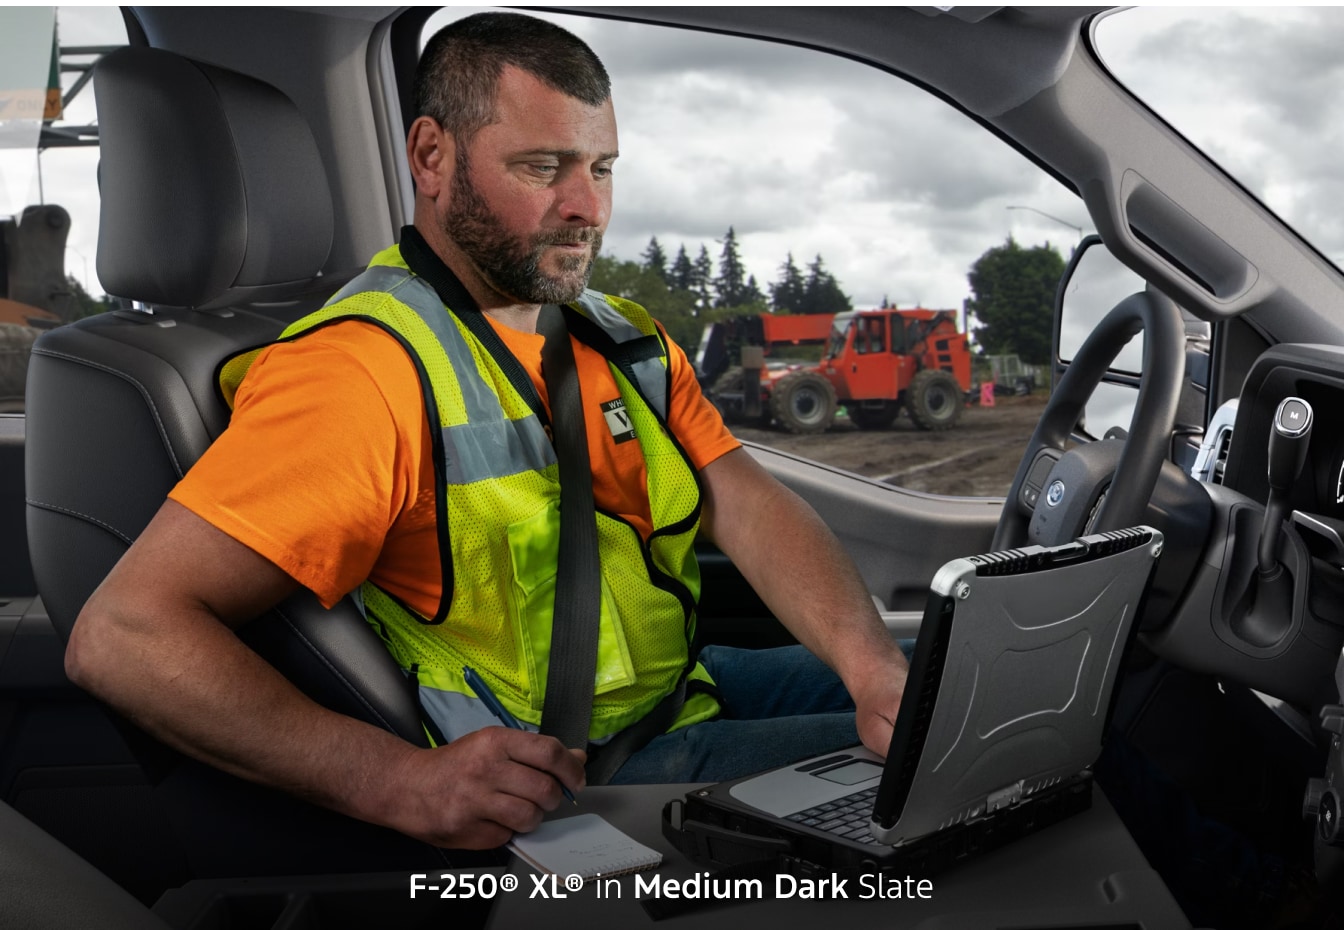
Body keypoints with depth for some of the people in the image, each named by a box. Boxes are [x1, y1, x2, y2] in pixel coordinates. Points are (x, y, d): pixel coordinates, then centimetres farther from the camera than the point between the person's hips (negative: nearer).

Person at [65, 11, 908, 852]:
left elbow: (751, 507, -2)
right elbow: (123, 636, -25)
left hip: (687, 683, 8)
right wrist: (399, 782, -35)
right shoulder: (367, 368, -19)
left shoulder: (628, 341, 9)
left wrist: (876, 668, -21)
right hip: (555, 780, -8)